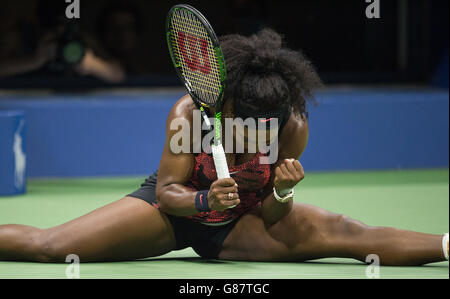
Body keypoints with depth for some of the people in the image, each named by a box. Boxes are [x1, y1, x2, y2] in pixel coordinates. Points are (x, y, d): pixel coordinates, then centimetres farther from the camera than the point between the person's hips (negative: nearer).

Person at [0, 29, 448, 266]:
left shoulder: (293, 127, -20)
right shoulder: (190, 113, -25)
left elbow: (271, 221, -14)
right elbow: (167, 192, -20)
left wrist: (282, 192, -36)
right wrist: (206, 201, -41)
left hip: (242, 225, 1)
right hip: (177, 208, -1)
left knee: (340, 233, -24)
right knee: (47, 246, -17)